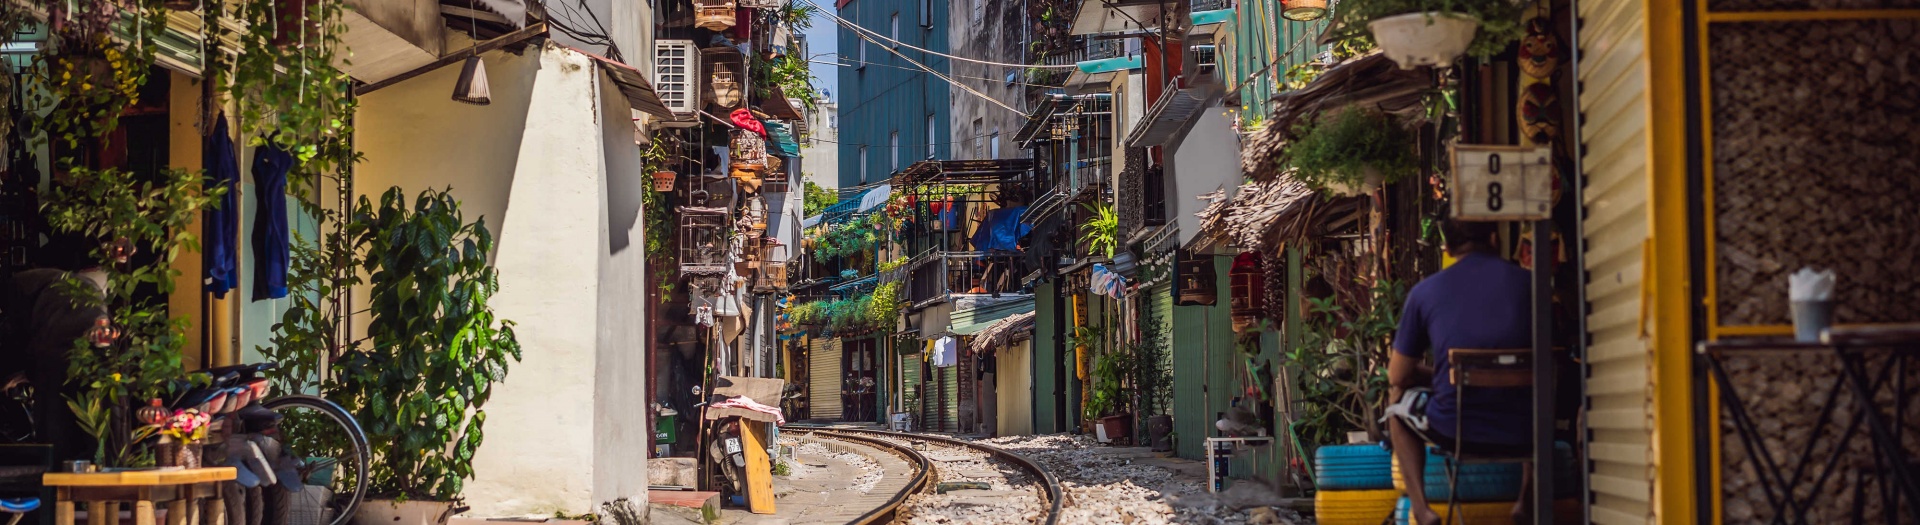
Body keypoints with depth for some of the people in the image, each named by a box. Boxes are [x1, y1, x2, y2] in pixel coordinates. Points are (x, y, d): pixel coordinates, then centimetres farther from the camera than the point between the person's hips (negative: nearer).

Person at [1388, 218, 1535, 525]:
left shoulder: (1424, 292, 1)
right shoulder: (1526, 282, 3)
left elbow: (1397, 376, 9)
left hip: (1454, 431, -1)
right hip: (1520, 435, 1)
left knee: (1400, 401, 31)